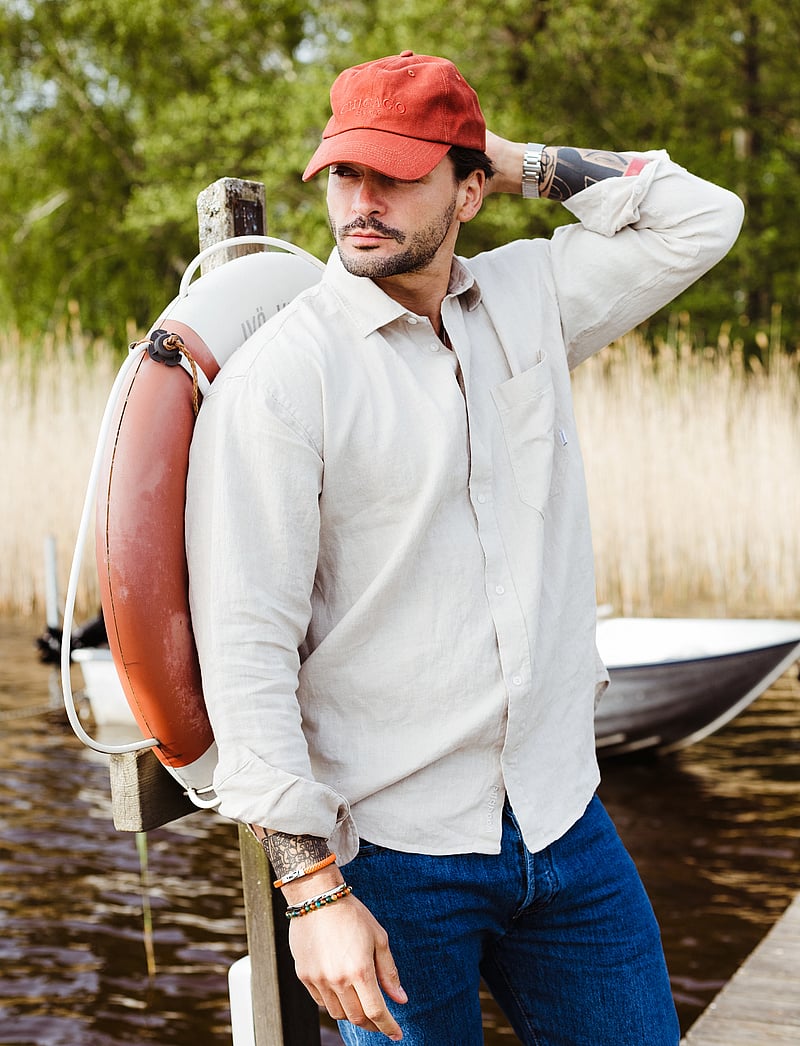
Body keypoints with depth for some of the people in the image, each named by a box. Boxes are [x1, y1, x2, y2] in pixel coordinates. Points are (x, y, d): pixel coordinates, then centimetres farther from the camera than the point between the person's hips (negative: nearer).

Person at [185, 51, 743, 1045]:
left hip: (564, 821, 5)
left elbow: (701, 220, 12)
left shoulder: (528, 299, 6)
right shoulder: (276, 375, -12)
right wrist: (311, 886, -18)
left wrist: (526, 163, 3)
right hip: (390, 852, -5)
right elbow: (246, 646, -15)